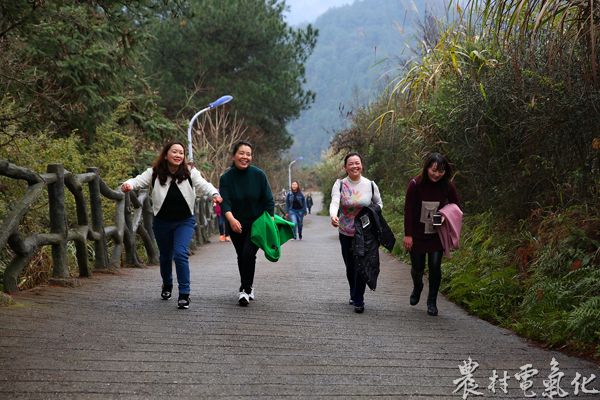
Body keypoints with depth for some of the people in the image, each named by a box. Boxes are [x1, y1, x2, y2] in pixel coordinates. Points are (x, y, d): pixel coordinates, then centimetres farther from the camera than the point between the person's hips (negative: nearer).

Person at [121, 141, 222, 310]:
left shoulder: (190, 172, -10)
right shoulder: (154, 173, -9)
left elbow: (203, 184, -23)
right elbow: (139, 180, -19)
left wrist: (214, 193, -45)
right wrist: (128, 184, -43)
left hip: (184, 221, -2)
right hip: (162, 222, 2)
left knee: (181, 254, -19)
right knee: (165, 256, 17)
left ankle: (184, 294, -11)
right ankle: (167, 285, 46)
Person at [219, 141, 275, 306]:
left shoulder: (259, 175, -11)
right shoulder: (226, 178, -10)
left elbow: (269, 201, -7)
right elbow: (225, 202, -21)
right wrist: (231, 219, -39)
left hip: (257, 223, -2)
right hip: (236, 224, 2)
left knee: (248, 254, -17)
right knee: (241, 256, 13)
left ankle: (245, 289, -7)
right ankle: (248, 287, 32)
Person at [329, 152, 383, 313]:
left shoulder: (370, 185, -4)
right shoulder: (340, 185, -7)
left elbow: (379, 203, 12)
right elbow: (334, 202, -25)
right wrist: (333, 216, -46)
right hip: (346, 233, 1)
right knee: (350, 267, 13)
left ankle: (358, 300, -1)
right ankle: (354, 294, 36)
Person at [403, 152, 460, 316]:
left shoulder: (447, 186, -9)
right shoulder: (415, 184, -15)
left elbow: (456, 207, 5)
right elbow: (408, 210, -11)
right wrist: (408, 235, -12)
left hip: (437, 235, 1)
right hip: (418, 234, -1)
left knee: (435, 266, -6)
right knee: (417, 267, 9)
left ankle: (432, 302, 11)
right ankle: (417, 288, 43)